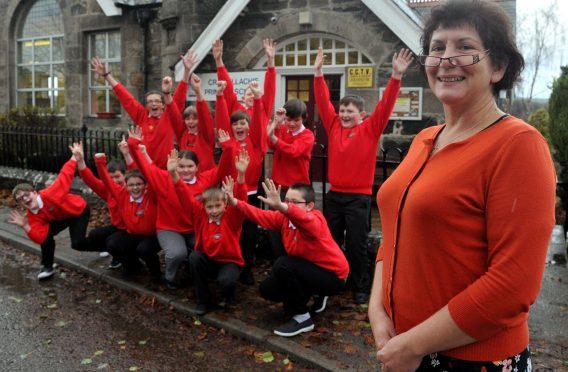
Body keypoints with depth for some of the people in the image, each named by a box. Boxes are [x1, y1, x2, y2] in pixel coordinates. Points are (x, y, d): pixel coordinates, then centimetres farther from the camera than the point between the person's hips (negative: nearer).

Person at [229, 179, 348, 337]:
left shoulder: (316, 220, -28)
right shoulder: (284, 217, -5)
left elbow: (305, 220, -52)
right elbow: (261, 216, -14)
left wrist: (280, 206, -71)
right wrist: (235, 202, -29)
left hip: (333, 275, -9)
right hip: (311, 269, 9)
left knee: (283, 265, -30)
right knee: (267, 289, 7)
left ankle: (303, 318, -13)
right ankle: (316, 295, 23)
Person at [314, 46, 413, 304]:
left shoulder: (370, 129, -3)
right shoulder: (334, 126, 5)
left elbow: (385, 106, -12)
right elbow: (323, 102, 5)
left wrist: (396, 76, -22)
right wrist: (318, 72, 0)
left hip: (358, 197, -4)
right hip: (334, 195, 4)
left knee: (356, 244, 1)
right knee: (330, 242, 12)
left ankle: (360, 288, 14)